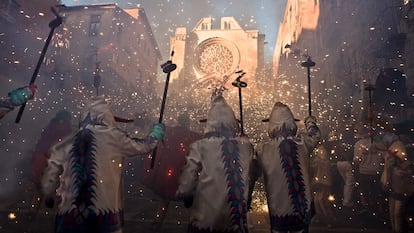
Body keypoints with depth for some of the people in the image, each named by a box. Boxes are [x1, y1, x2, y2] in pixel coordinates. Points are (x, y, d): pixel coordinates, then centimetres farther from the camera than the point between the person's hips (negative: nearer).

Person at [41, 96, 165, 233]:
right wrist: (157, 131, 27)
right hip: (105, 212, -3)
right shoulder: (113, 137, -4)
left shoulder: (67, 143, 4)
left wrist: (49, 197, 29)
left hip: (70, 212, 3)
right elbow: (143, 146, 9)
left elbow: (50, 174, 10)